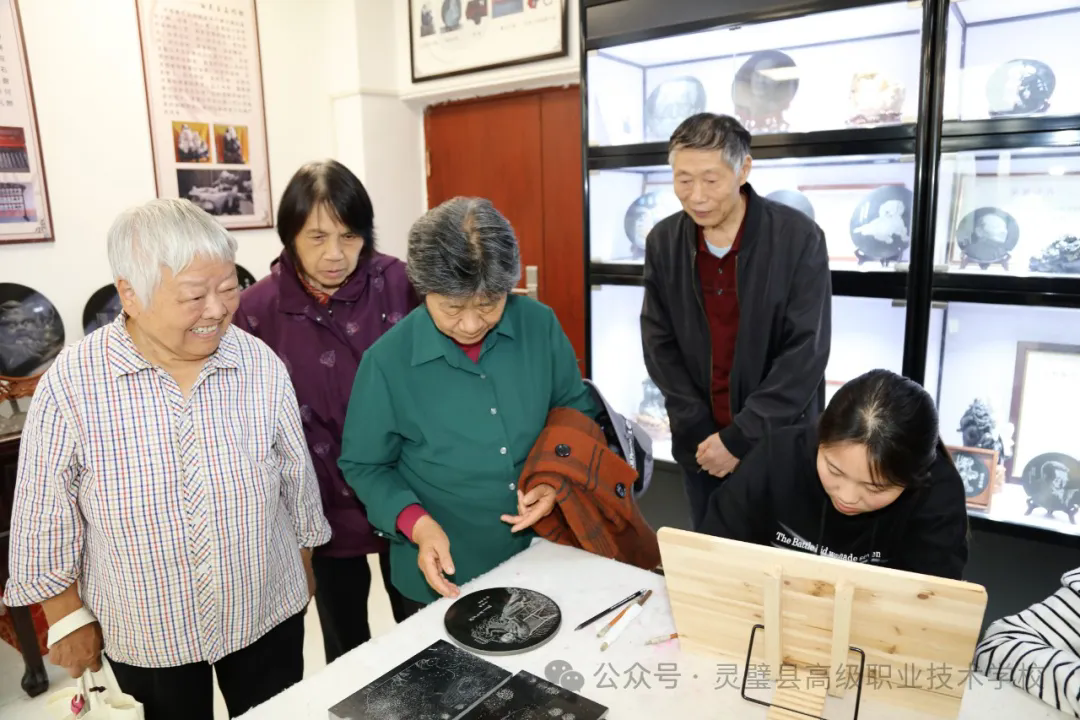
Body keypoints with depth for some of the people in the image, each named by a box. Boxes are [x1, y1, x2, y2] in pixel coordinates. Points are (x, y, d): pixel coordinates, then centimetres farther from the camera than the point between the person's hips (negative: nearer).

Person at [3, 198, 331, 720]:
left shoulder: (263, 367, -13)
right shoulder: (70, 384, -18)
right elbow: (46, 519, -7)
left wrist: (304, 566, 9)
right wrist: (68, 617, -1)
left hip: (267, 615, 2)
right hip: (144, 632, -1)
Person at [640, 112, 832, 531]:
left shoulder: (799, 237, -13)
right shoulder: (663, 242, -3)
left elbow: (806, 354, -15)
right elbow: (659, 346, -2)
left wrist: (740, 438, -16)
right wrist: (702, 433, -9)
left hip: (781, 443, -2)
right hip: (701, 444, 3)